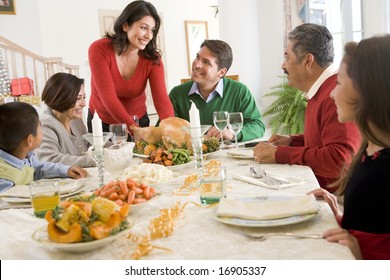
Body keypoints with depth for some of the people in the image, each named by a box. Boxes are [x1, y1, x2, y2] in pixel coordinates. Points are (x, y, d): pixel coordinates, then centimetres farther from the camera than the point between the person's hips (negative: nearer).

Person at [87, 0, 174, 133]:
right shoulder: (99, 50, -23)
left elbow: (161, 99, -25)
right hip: (102, 123, -2)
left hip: (138, 122, 2)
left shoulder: (152, 58, -16)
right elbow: (108, 98, -30)